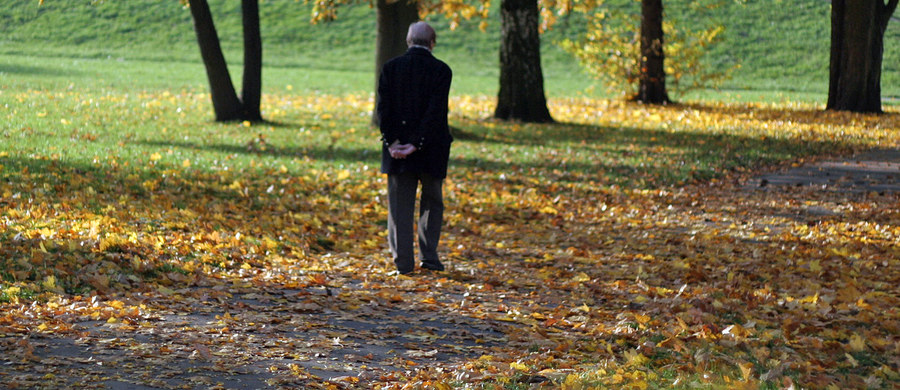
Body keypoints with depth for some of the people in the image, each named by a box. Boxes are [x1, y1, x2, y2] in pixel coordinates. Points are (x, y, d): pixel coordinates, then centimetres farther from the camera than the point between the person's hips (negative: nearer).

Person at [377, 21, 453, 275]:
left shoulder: (391, 67, 1)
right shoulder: (440, 70, -6)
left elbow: (383, 107, -5)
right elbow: (435, 111, -13)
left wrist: (391, 141, -7)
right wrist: (418, 143, -14)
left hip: (397, 150, 2)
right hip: (431, 149, -1)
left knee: (400, 206, 6)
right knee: (432, 203, 13)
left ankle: (403, 261, 4)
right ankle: (429, 257, 9)